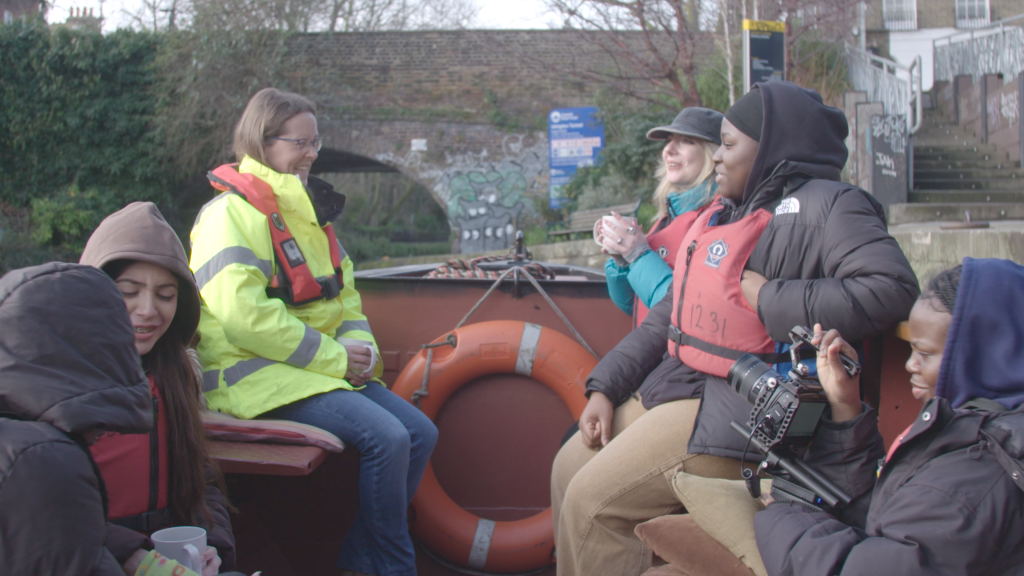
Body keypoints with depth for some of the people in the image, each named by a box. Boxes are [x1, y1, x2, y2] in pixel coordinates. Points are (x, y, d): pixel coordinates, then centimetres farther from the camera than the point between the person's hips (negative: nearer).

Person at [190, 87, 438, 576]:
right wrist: (334, 357, -18)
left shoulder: (307, 210, 19)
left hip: (324, 368, 9)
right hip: (259, 376, -9)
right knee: (386, 438, -24)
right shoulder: (232, 213, -10)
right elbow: (244, 314, -22)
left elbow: (343, 293, 21)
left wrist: (358, 344, -2)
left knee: (421, 432, -5)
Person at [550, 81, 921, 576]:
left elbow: (891, 289, -26)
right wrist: (605, 387, 9)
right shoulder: (725, 213, 18)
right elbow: (669, 315, 19)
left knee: (593, 500, -15)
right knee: (569, 470, 9)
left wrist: (769, 297, -21)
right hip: (673, 383, 10)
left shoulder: (822, 206, -10)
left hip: (738, 406, -10)